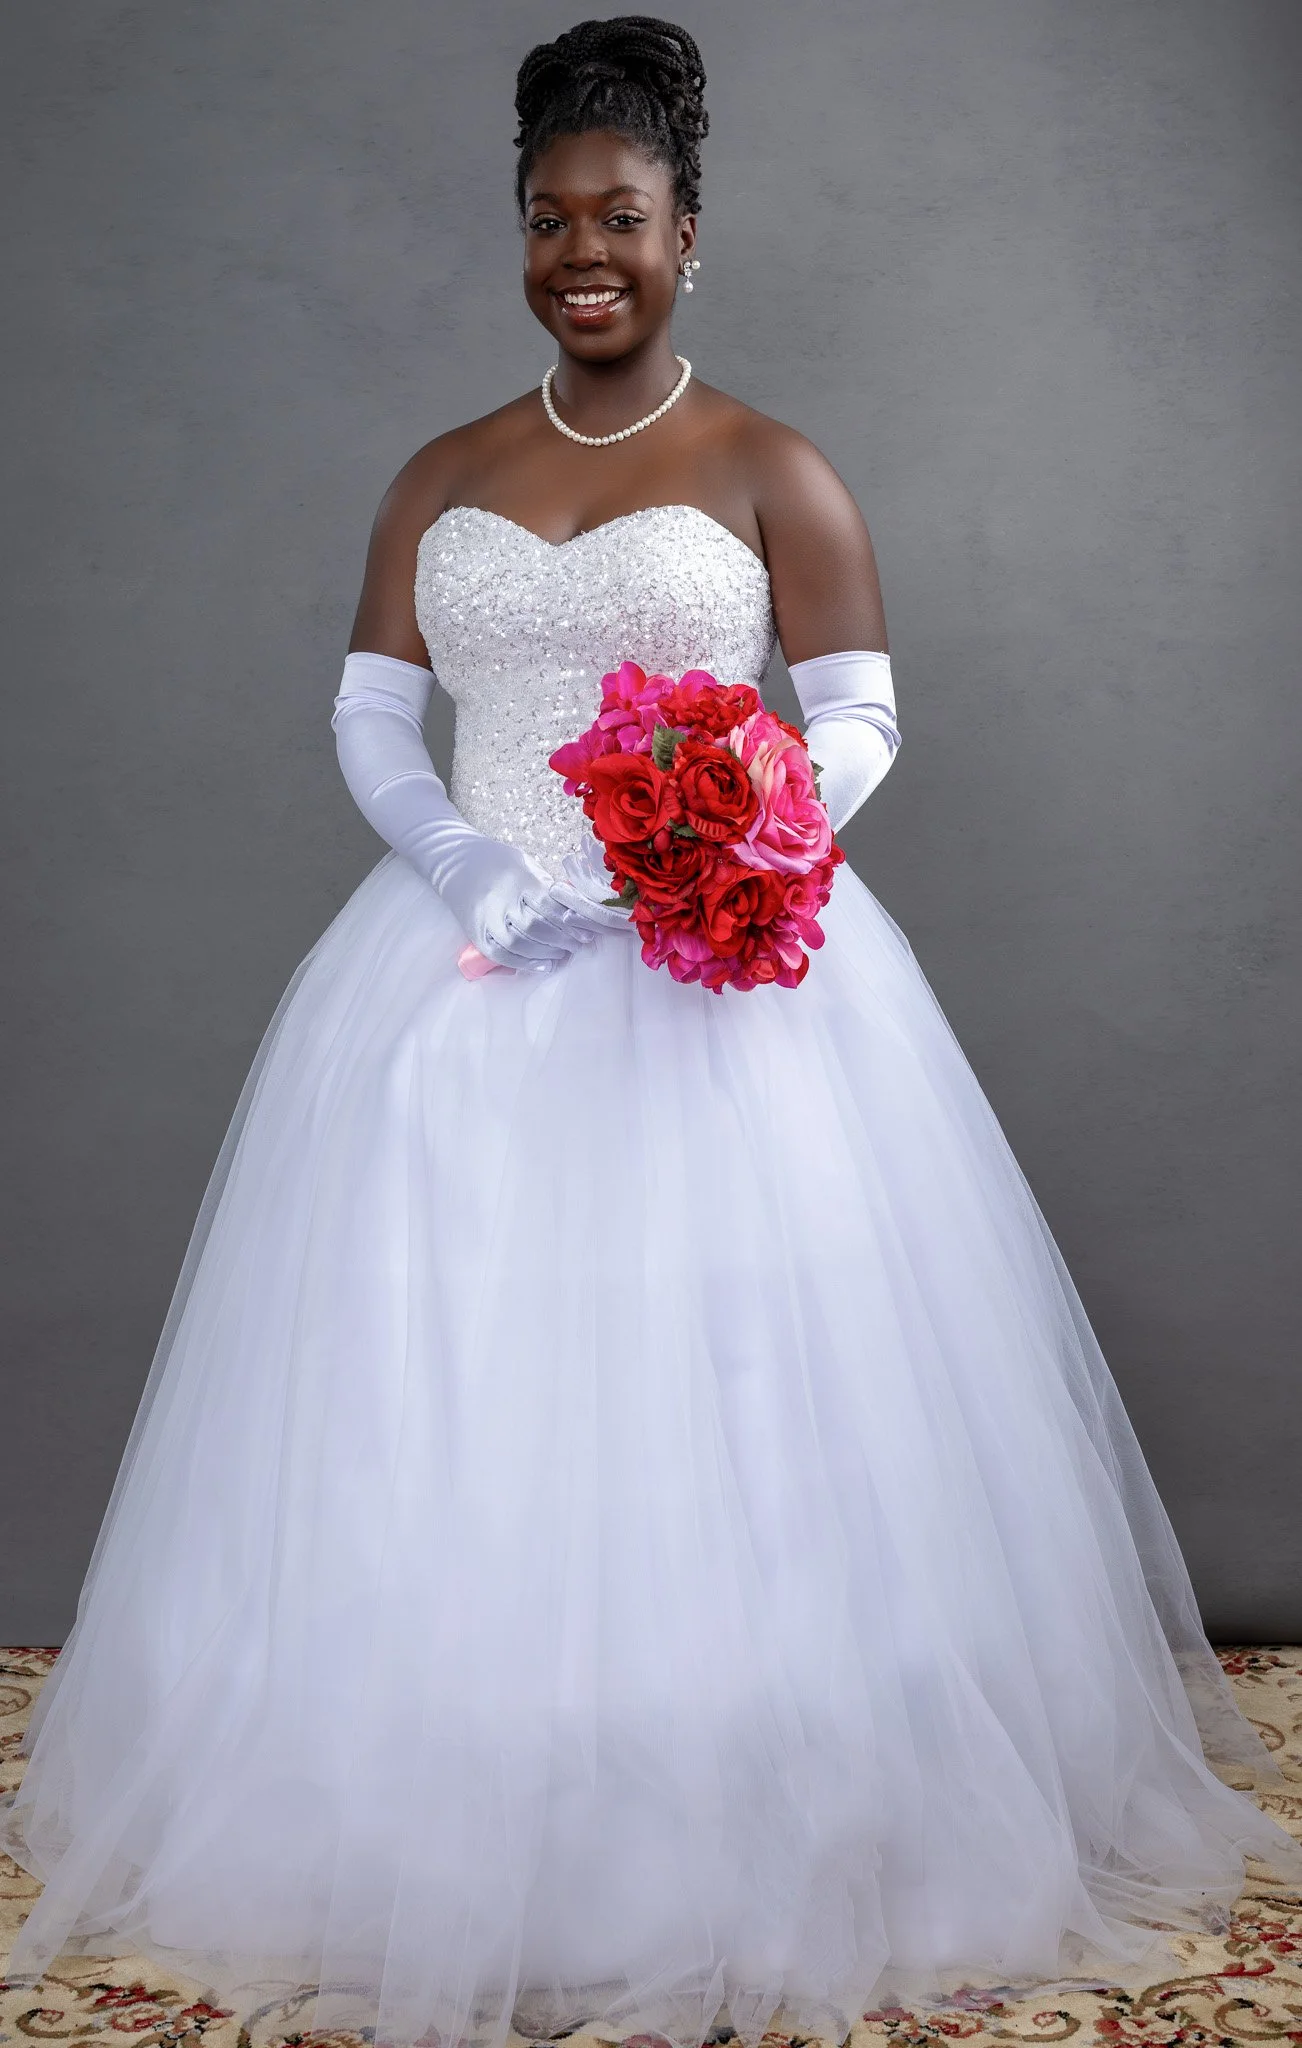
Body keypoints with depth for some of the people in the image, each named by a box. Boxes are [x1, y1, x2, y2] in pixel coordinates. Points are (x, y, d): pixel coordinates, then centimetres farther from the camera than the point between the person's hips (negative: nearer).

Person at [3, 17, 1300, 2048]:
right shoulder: (442, 481, 13)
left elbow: (861, 716, 1)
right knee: (455, 1390, 3)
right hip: (472, 967, 3)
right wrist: (464, 865, -9)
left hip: (710, 967, -3)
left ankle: (749, 1832, 12)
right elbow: (371, 717, 10)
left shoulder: (769, 471, 3)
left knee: (713, 1386, -3)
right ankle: (460, 1832, 17)